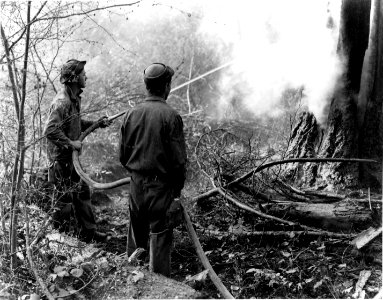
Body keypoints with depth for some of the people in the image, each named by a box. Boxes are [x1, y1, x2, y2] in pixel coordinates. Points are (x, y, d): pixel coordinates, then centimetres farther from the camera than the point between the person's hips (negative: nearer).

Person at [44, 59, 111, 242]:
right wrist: (70, 143, -24)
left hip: (72, 155, 10)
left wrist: (98, 124, 9)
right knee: (65, 196, 3)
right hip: (61, 157, -10)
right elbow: (50, 130, -30)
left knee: (82, 191, 14)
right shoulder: (61, 102, -24)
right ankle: (59, 234, 20)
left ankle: (88, 232, 25)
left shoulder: (75, 98, 7)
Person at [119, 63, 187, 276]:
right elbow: (179, 158, -12)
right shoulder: (170, 116, -14)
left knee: (136, 231, 18)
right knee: (160, 234, 3)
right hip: (161, 184, -5)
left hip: (136, 181, 5)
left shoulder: (132, 114, 1)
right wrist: (178, 186, 1)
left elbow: (123, 153, 8)